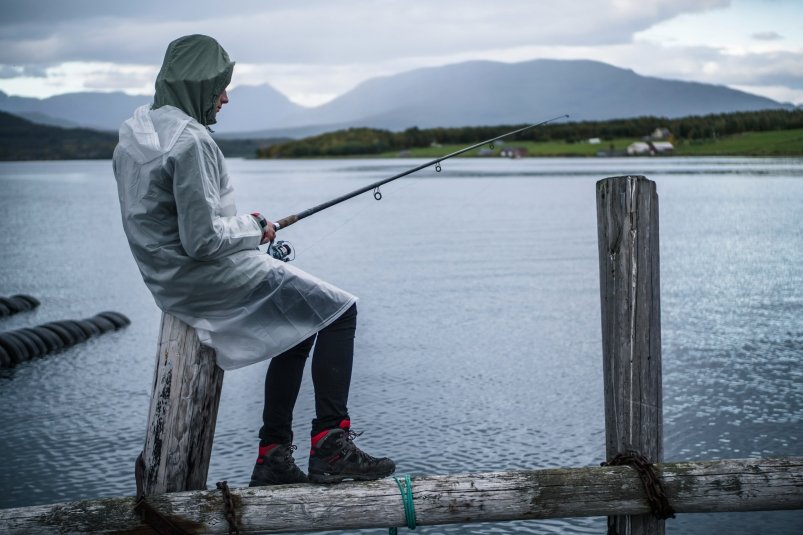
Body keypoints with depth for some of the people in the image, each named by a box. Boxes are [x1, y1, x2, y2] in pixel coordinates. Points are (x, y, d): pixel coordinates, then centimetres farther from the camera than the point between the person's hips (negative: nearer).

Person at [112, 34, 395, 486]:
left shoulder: (134, 134, 9)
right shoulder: (191, 141, -22)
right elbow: (202, 239, -26)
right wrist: (251, 227, -7)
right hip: (213, 276, -10)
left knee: (300, 324, 23)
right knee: (339, 311, 1)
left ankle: (274, 458, 21)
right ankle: (331, 447, -4)